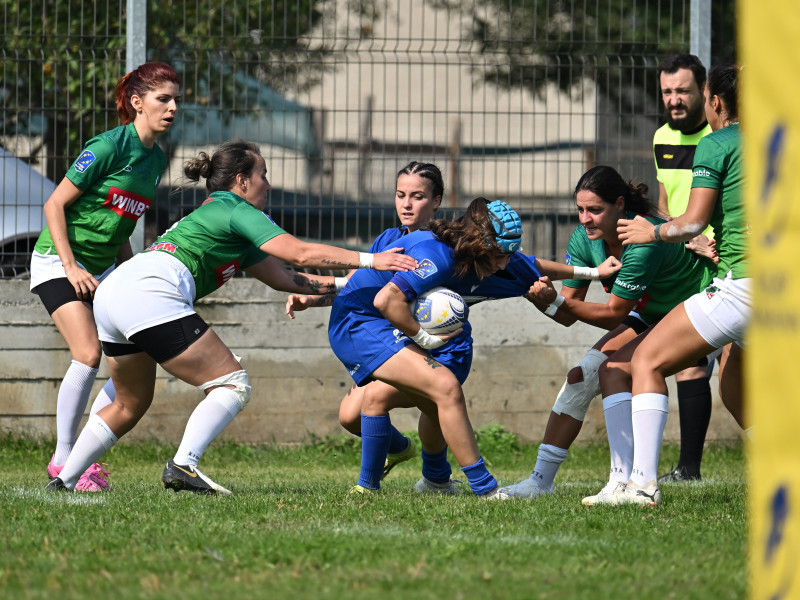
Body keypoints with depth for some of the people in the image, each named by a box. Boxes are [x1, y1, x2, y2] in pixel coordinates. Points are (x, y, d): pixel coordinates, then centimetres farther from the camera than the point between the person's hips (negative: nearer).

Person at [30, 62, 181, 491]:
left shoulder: (155, 159, 7)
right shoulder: (109, 146, -17)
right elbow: (55, 205, -14)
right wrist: (72, 268, -19)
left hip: (103, 269, 8)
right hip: (58, 262, -8)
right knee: (89, 354, -21)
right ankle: (63, 461, -9)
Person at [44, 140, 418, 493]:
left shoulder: (216, 213, 31)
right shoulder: (236, 212, 3)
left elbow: (280, 277, 35)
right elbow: (300, 253, -7)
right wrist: (369, 260, -4)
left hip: (111, 294, 10)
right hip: (149, 294, -10)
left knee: (131, 405, 26)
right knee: (233, 384, -5)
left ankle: (64, 481, 24)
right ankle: (183, 467, -20)